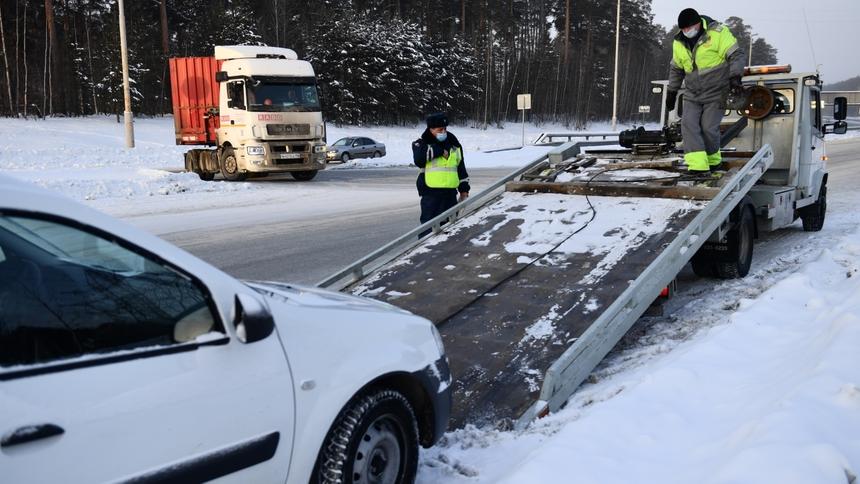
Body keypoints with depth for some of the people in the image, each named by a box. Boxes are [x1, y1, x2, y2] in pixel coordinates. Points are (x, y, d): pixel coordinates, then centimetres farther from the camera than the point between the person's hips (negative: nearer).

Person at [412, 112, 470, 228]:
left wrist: (464, 189, 16)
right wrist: (439, 151, -18)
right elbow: (419, 160, -24)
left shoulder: (454, 145, 13)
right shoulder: (422, 144, -2)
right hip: (430, 193, -5)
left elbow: (461, 167, 19)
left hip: (450, 193, 5)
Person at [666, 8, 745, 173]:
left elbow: (737, 56, -13)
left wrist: (735, 77, -27)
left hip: (716, 92, -5)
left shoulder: (717, 32, -13)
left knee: (708, 127, -9)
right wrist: (671, 92, 20)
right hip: (692, 94, 5)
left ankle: (713, 160, 17)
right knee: (688, 124, -13)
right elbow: (676, 69, 19)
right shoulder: (679, 42, 5)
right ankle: (697, 166, -17)